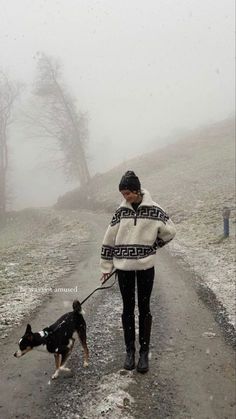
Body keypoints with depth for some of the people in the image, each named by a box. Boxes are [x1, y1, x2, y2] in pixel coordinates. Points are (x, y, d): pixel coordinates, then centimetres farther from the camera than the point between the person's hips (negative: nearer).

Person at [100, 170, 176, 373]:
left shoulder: (154, 210, -7)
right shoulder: (121, 211, -1)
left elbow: (170, 231, 1)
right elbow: (110, 239, 3)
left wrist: (151, 247, 4)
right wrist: (106, 266, 4)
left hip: (145, 266, -2)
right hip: (124, 267, 2)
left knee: (144, 308, 8)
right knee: (128, 308, 10)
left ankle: (144, 352, 18)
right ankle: (130, 351, 23)